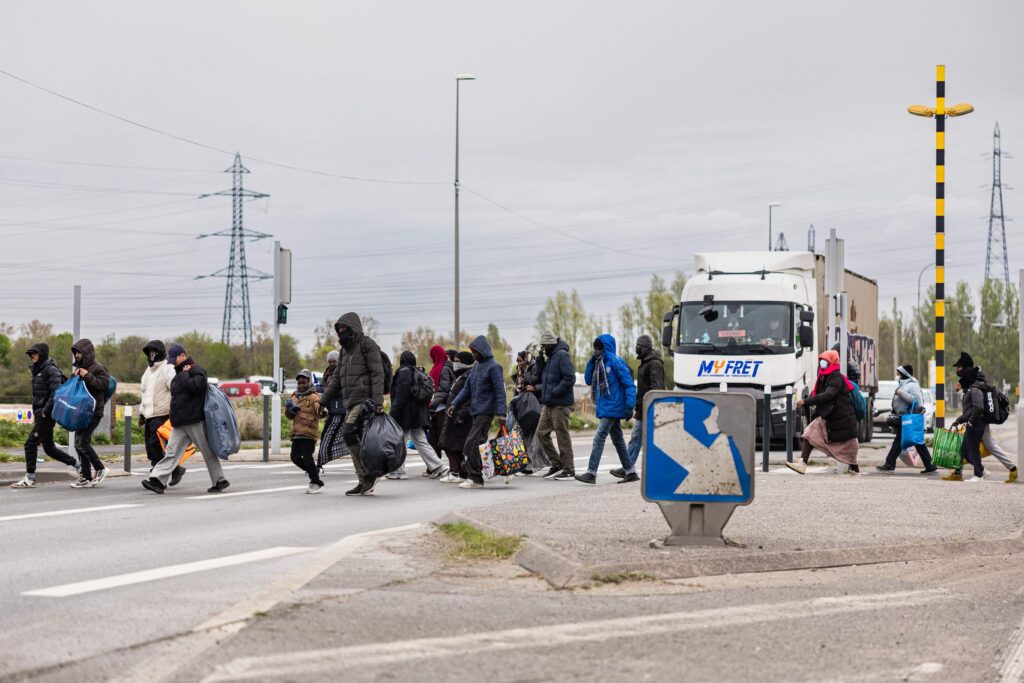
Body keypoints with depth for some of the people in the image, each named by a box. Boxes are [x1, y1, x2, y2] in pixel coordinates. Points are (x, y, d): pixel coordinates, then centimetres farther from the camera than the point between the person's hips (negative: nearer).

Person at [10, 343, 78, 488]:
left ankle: (29, 478, -8)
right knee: (49, 448, 11)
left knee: (30, 443, -11)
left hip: (47, 414, -10)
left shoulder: (51, 370, -11)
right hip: (40, 413, 10)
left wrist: (45, 411, -21)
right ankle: (78, 465, 20)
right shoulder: (37, 370, 17)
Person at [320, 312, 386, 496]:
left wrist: (378, 400, -21)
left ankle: (368, 475, -16)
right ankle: (365, 482, 7)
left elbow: (377, 374, -11)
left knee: (348, 432, -21)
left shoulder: (367, 344, -3)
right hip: (350, 403, 8)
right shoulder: (345, 350, 22)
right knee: (360, 440, 5)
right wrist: (323, 400, 20)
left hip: (365, 400, -8)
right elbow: (337, 379, 26)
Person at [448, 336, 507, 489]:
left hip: (486, 412, -9)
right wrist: (455, 404, 9)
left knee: (471, 444, -14)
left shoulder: (493, 367, -8)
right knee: (476, 444, 8)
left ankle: (475, 478, -13)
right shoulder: (476, 367, 18)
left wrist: (501, 413, -22)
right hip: (475, 412, 9)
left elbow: (500, 391, -14)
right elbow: (467, 388, 20)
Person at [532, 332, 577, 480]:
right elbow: (542, 376, 22)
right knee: (542, 432, 10)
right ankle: (557, 464, 18)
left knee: (562, 437, -5)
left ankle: (569, 471, 1)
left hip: (560, 404, -10)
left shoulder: (562, 356, -12)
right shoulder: (549, 358, 17)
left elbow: (570, 378, -20)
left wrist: (554, 392, -19)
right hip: (548, 404, 10)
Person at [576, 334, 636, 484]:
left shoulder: (615, 362, -13)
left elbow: (629, 384, -14)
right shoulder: (599, 363, 12)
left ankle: (591, 473, -16)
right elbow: (589, 381, 14)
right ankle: (629, 470, 23)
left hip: (613, 408, -9)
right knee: (618, 440, 14)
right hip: (605, 408, 9)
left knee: (599, 437, -13)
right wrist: (591, 362, 2)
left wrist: (630, 406, -20)